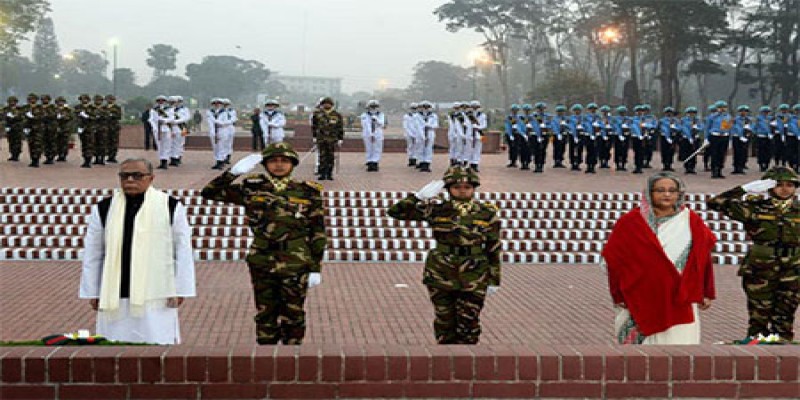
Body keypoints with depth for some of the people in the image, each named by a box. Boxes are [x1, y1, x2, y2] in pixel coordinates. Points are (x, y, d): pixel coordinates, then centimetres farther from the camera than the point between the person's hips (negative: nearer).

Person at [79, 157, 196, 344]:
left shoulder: (170, 207, 0)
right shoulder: (104, 209, 6)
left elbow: (183, 251, 2)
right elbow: (92, 254, 10)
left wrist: (179, 291, -1)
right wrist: (92, 293, 7)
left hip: (156, 294, -2)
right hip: (115, 297, 2)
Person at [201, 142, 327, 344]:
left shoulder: (307, 192, 0)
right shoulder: (253, 188, 3)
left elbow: (318, 233, 2)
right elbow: (210, 192, 1)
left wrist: (316, 269, -1)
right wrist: (235, 171, -10)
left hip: (295, 266, -1)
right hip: (261, 265, 2)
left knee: (293, 316, 7)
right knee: (265, 316, 10)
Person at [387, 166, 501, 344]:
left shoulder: (487, 213, -2)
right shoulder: (436, 209, -4)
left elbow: (493, 249, 3)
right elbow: (395, 211, -6)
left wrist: (494, 280, 3)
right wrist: (419, 196, -19)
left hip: (473, 279, -1)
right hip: (441, 276, 1)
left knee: (469, 323, 4)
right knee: (445, 322, 10)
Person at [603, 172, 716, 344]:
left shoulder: (691, 221, 6)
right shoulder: (631, 222, -1)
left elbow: (704, 257, 10)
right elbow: (614, 257, -1)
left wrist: (707, 293, 9)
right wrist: (619, 295, -4)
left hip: (680, 301, 1)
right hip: (643, 301, -1)